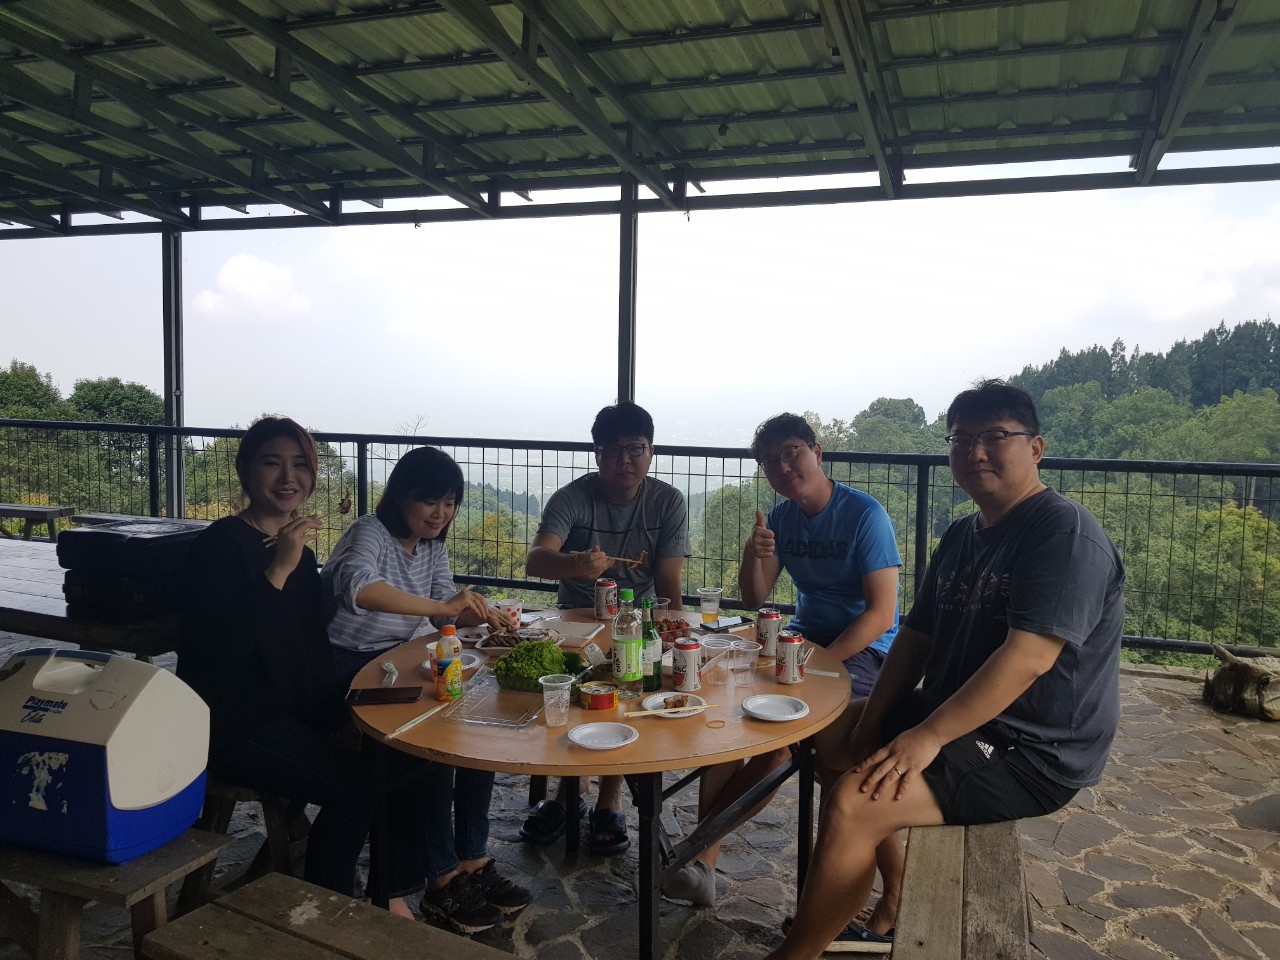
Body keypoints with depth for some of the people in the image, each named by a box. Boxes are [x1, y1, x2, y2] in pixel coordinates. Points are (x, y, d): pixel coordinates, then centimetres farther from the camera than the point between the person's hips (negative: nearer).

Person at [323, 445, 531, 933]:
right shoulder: (369, 533, -17)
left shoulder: (432, 544, 8)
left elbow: (447, 609, 6)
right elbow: (359, 586, -39)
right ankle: (443, 880, -12)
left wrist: (484, 614, -16)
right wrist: (443, 606, -44)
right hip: (347, 669, -7)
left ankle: (472, 860, -1)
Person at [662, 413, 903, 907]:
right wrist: (753, 556, -15)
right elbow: (754, 599, 8)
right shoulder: (781, 518, 7)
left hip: (864, 649, -6)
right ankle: (704, 853, -19)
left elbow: (881, 614, -16)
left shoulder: (865, 514, -12)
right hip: (805, 637, 6)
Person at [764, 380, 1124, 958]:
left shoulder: (1065, 534, -18)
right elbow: (916, 635, 11)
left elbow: (1028, 656, -28)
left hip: (1033, 752, -10)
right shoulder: (961, 536, 11)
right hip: (949, 716, 10)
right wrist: (871, 724, -2)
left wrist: (928, 736, -29)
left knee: (853, 806, -26)